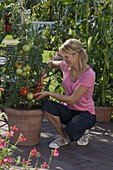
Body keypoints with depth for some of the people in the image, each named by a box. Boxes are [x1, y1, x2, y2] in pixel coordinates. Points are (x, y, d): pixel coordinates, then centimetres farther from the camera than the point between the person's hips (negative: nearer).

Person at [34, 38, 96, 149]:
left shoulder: (89, 75, -24)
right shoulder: (66, 66, -6)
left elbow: (72, 100, -25)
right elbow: (51, 64, 17)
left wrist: (48, 93, -23)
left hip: (85, 113, -5)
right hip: (69, 110, 5)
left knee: (71, 132, -35)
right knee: (47, 106, -25)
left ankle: (83, 131, 4)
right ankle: (63, 137, -5)